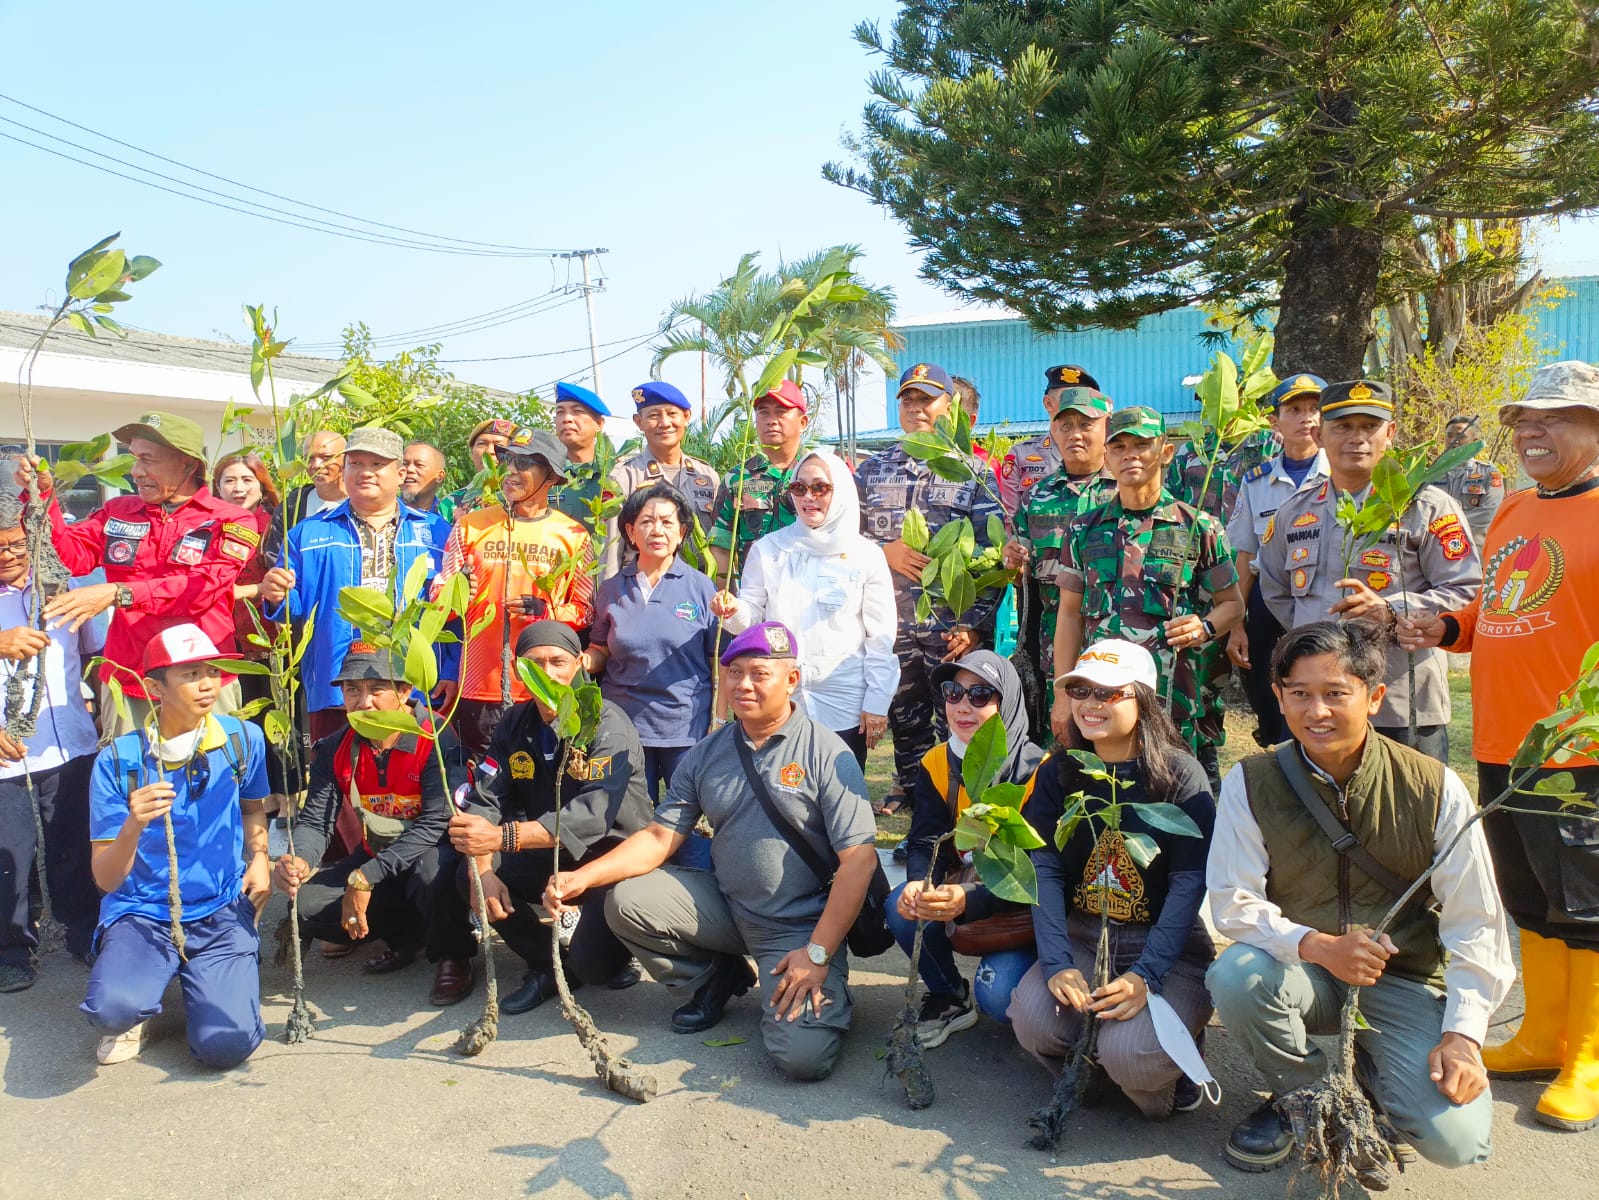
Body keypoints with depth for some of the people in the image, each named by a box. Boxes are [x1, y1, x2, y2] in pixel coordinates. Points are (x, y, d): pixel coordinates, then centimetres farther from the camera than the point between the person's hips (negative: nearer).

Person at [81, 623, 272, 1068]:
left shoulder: (242, 740, -4)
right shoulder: (118, 760, -10)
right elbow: (106, 879, -11)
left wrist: (259, 857, 0)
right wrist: (132, 828, -31)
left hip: (223, 912, 1)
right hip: (142, 913, -1)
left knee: (226, 1046, -17)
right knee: (113, 1009, -32)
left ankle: (199, 982, 18)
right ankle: (131, 1015, 8)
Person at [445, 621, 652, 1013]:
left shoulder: (608, 724, -18)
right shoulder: (516, 724, 3)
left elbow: (594, 814, -32)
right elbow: (487, 800, -4)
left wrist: (501, 837, -42)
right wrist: (484, 870, -23)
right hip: (548, 853, 6)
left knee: (592, 963, -25)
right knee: (466, 880, -14)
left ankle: (611, 958, 15)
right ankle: (547, 964, 7)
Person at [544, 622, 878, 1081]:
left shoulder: (826, 753, -12)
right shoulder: (706, 754, 4)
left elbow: (859, 859, -16)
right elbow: (660, 836, 0)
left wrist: (818, 954, -20)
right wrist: (583, 876, -16)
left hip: (800, 926, -5)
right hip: (725, 905, 5)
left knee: (804, 1056, -24)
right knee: (627, 900, -13)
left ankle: (827, 994, 12)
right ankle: (718, 977, 11)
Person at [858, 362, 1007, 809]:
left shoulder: (972, 470, 3)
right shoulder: (873, 470, 12)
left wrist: (976, 625, -11)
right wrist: (887, 552, -9)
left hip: (953, 626, -3)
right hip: (891, 623, 3)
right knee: (904, 718, 14)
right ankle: (909, 791, 32)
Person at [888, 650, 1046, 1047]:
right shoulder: (936, 764, -4)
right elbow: (925, 843, -7)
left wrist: (969, 899, -41)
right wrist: (918, 883, -31)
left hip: (1022, 906, -4)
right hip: (961, 888, 5)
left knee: (1000, 995, -26)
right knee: (902, 907, -24)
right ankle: (949, 999, 1)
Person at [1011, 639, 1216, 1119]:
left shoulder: (1181, 774, -8)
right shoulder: (1058, 774, 2)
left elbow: (1190, 882, -14)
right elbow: (1044, 871, -7)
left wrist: (1145, 976, -24)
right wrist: (1057, 965, -20)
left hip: (1167, 946, -3)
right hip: (1081, 938, 3)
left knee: (1129, 1052, -28)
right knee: (1033, 1020, -25)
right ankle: (1093, 1067, 9)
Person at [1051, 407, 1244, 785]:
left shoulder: (1199, 527, 3)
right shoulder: (1085, 529, 9)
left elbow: (1232, 603, 10)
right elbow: (1070, 614, 10)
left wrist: (1205, 627, -13)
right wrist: (1062, 696, 6)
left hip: (1175, 699, -2)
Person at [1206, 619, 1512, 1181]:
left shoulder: (1436, 789, -9)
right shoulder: (1251, 783, -10)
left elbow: (1475, 923, -5)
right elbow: (1233, 902, -11)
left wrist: (1463, 1032, -14)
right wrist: (1317, 946, -27)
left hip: (1404, 982, 0)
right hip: (1303, 975, 1)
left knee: (1455, 1139, -21)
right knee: (1236, 974, -32)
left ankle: (1368, 1072, 15)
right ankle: (1300, 1095, 0)